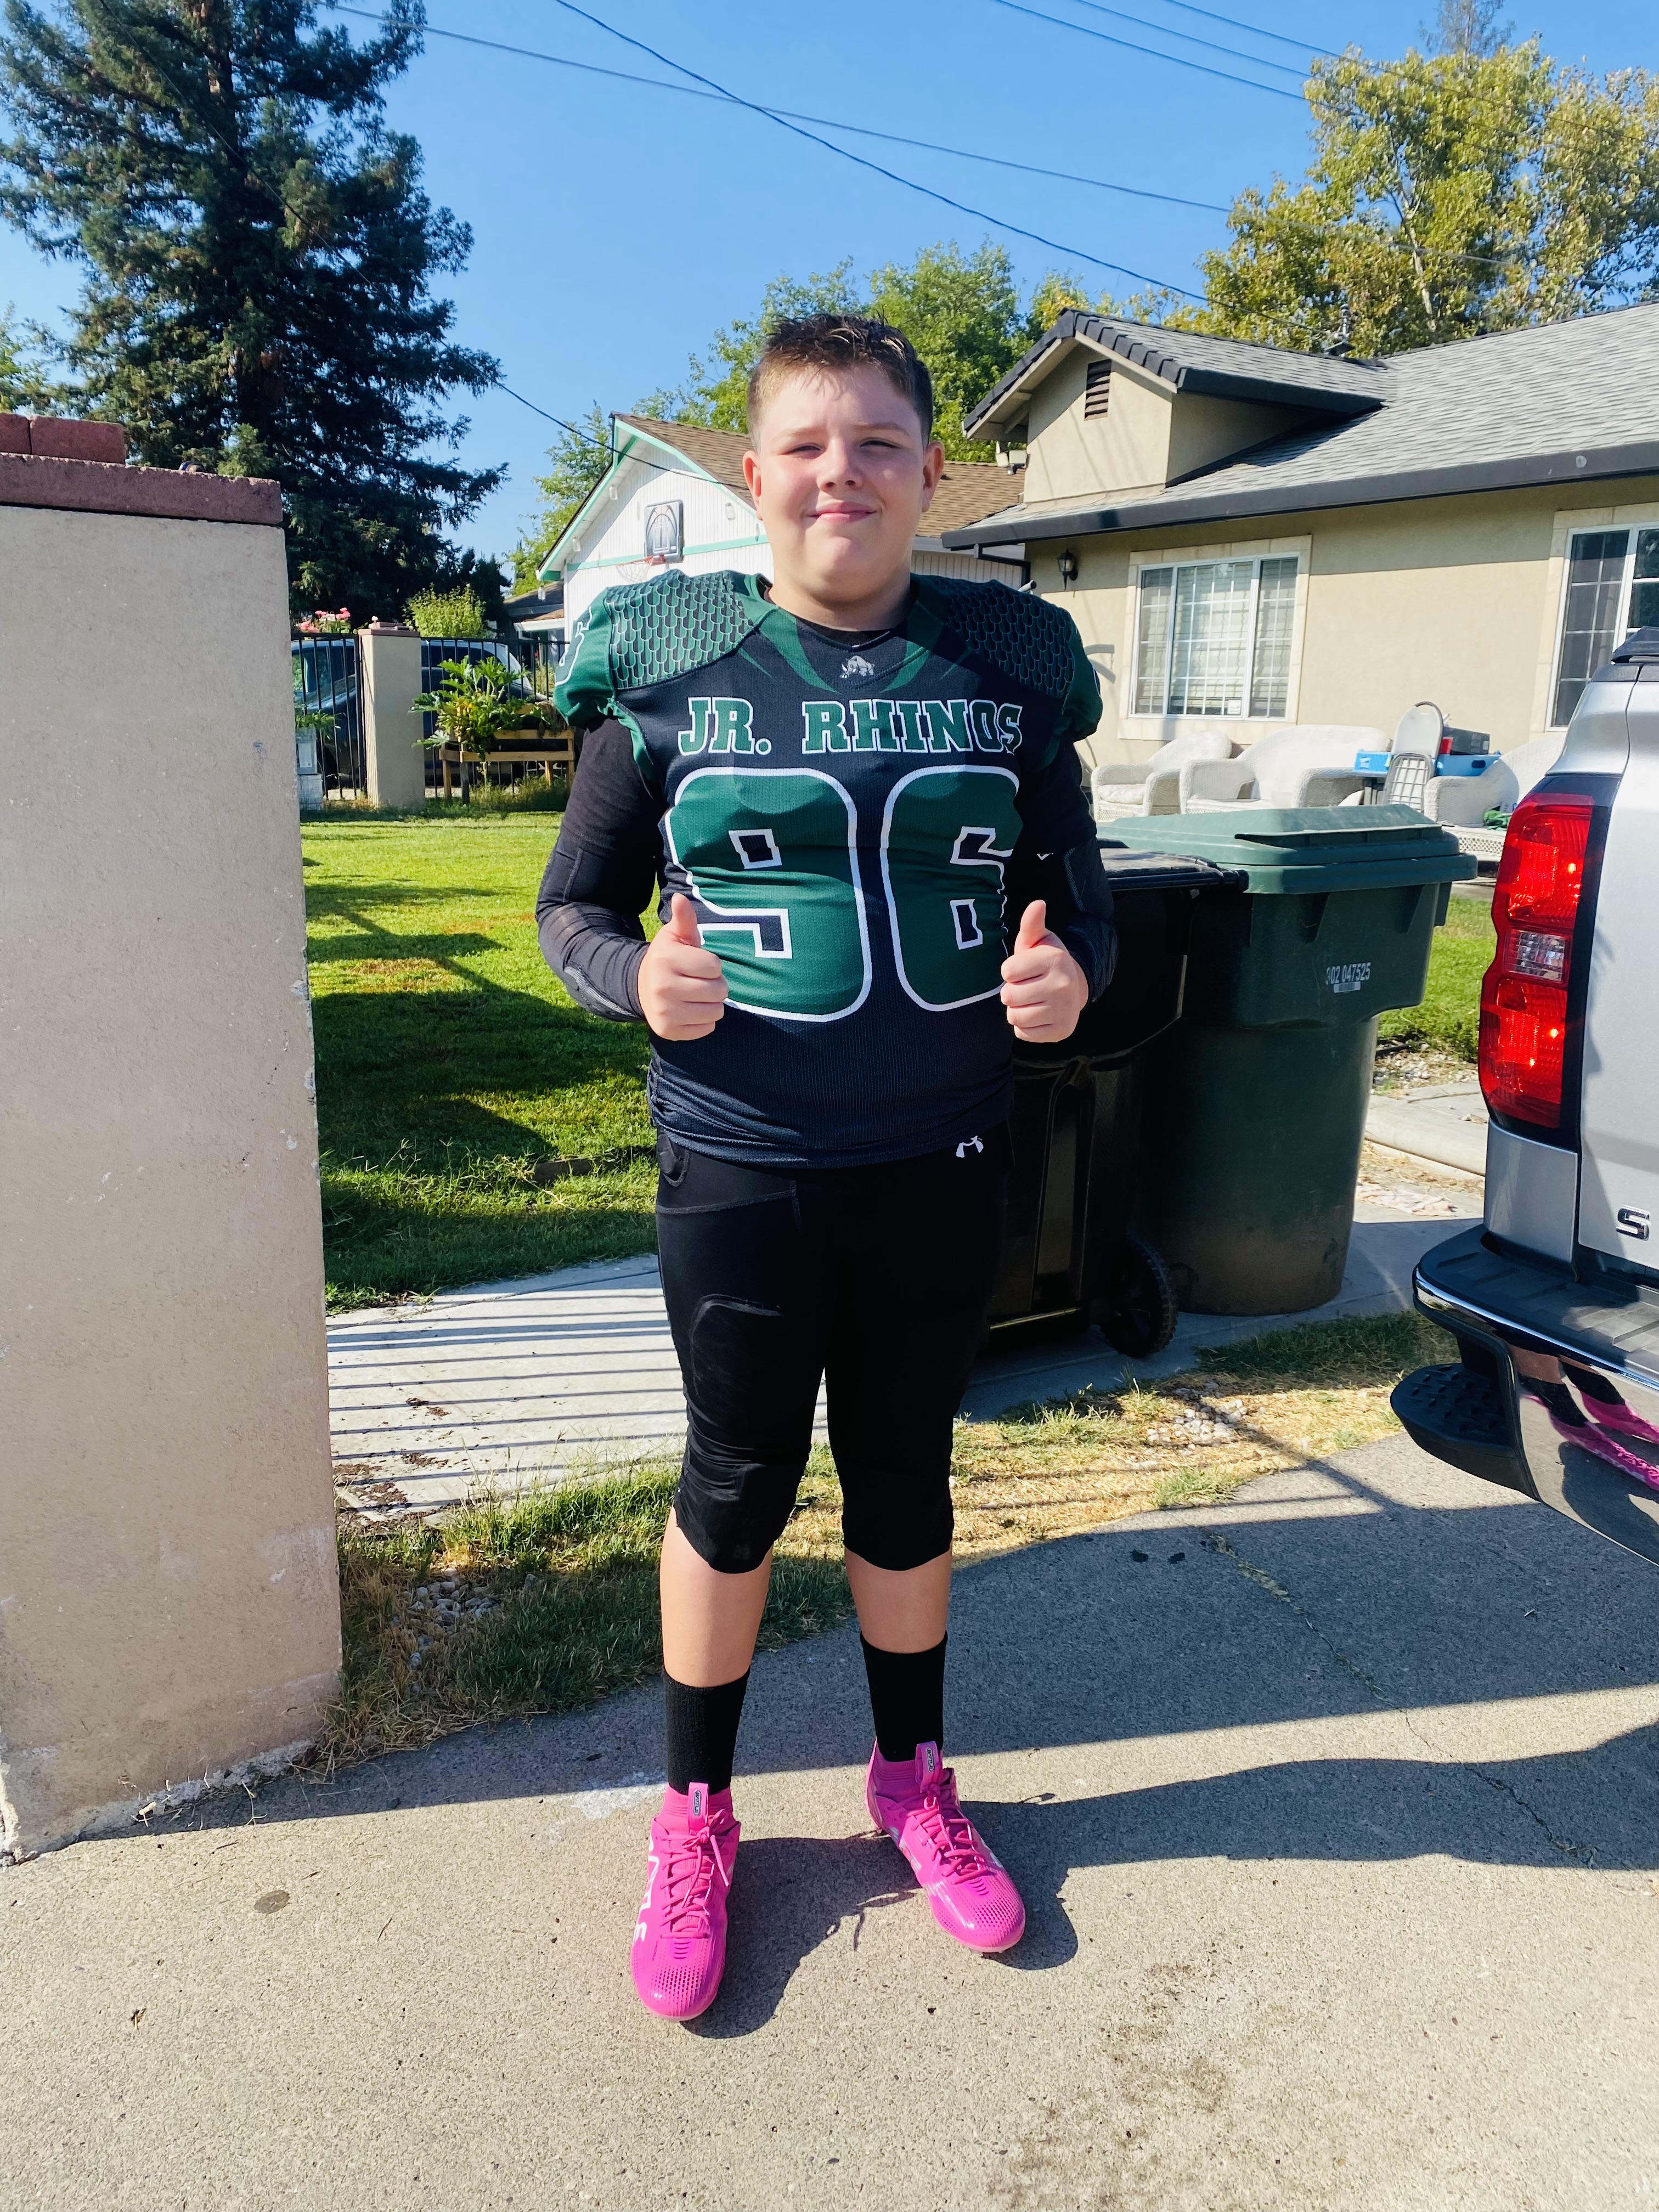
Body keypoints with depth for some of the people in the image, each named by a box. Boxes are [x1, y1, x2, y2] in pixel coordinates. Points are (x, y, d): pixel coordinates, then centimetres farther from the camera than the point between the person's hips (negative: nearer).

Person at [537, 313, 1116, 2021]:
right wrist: (637, 976, -19)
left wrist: (1070, 973, -14)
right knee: (737, 1485, 11)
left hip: (939, 1164, 2)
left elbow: (1076, 890, 9)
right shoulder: (666, 664, -2)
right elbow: (573, 906, 3)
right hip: (739, 1167, -2)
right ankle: (696, 1811, 37)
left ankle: (913, 1778, 43)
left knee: (904, 1479, 17)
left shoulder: (1007, 663, 3)